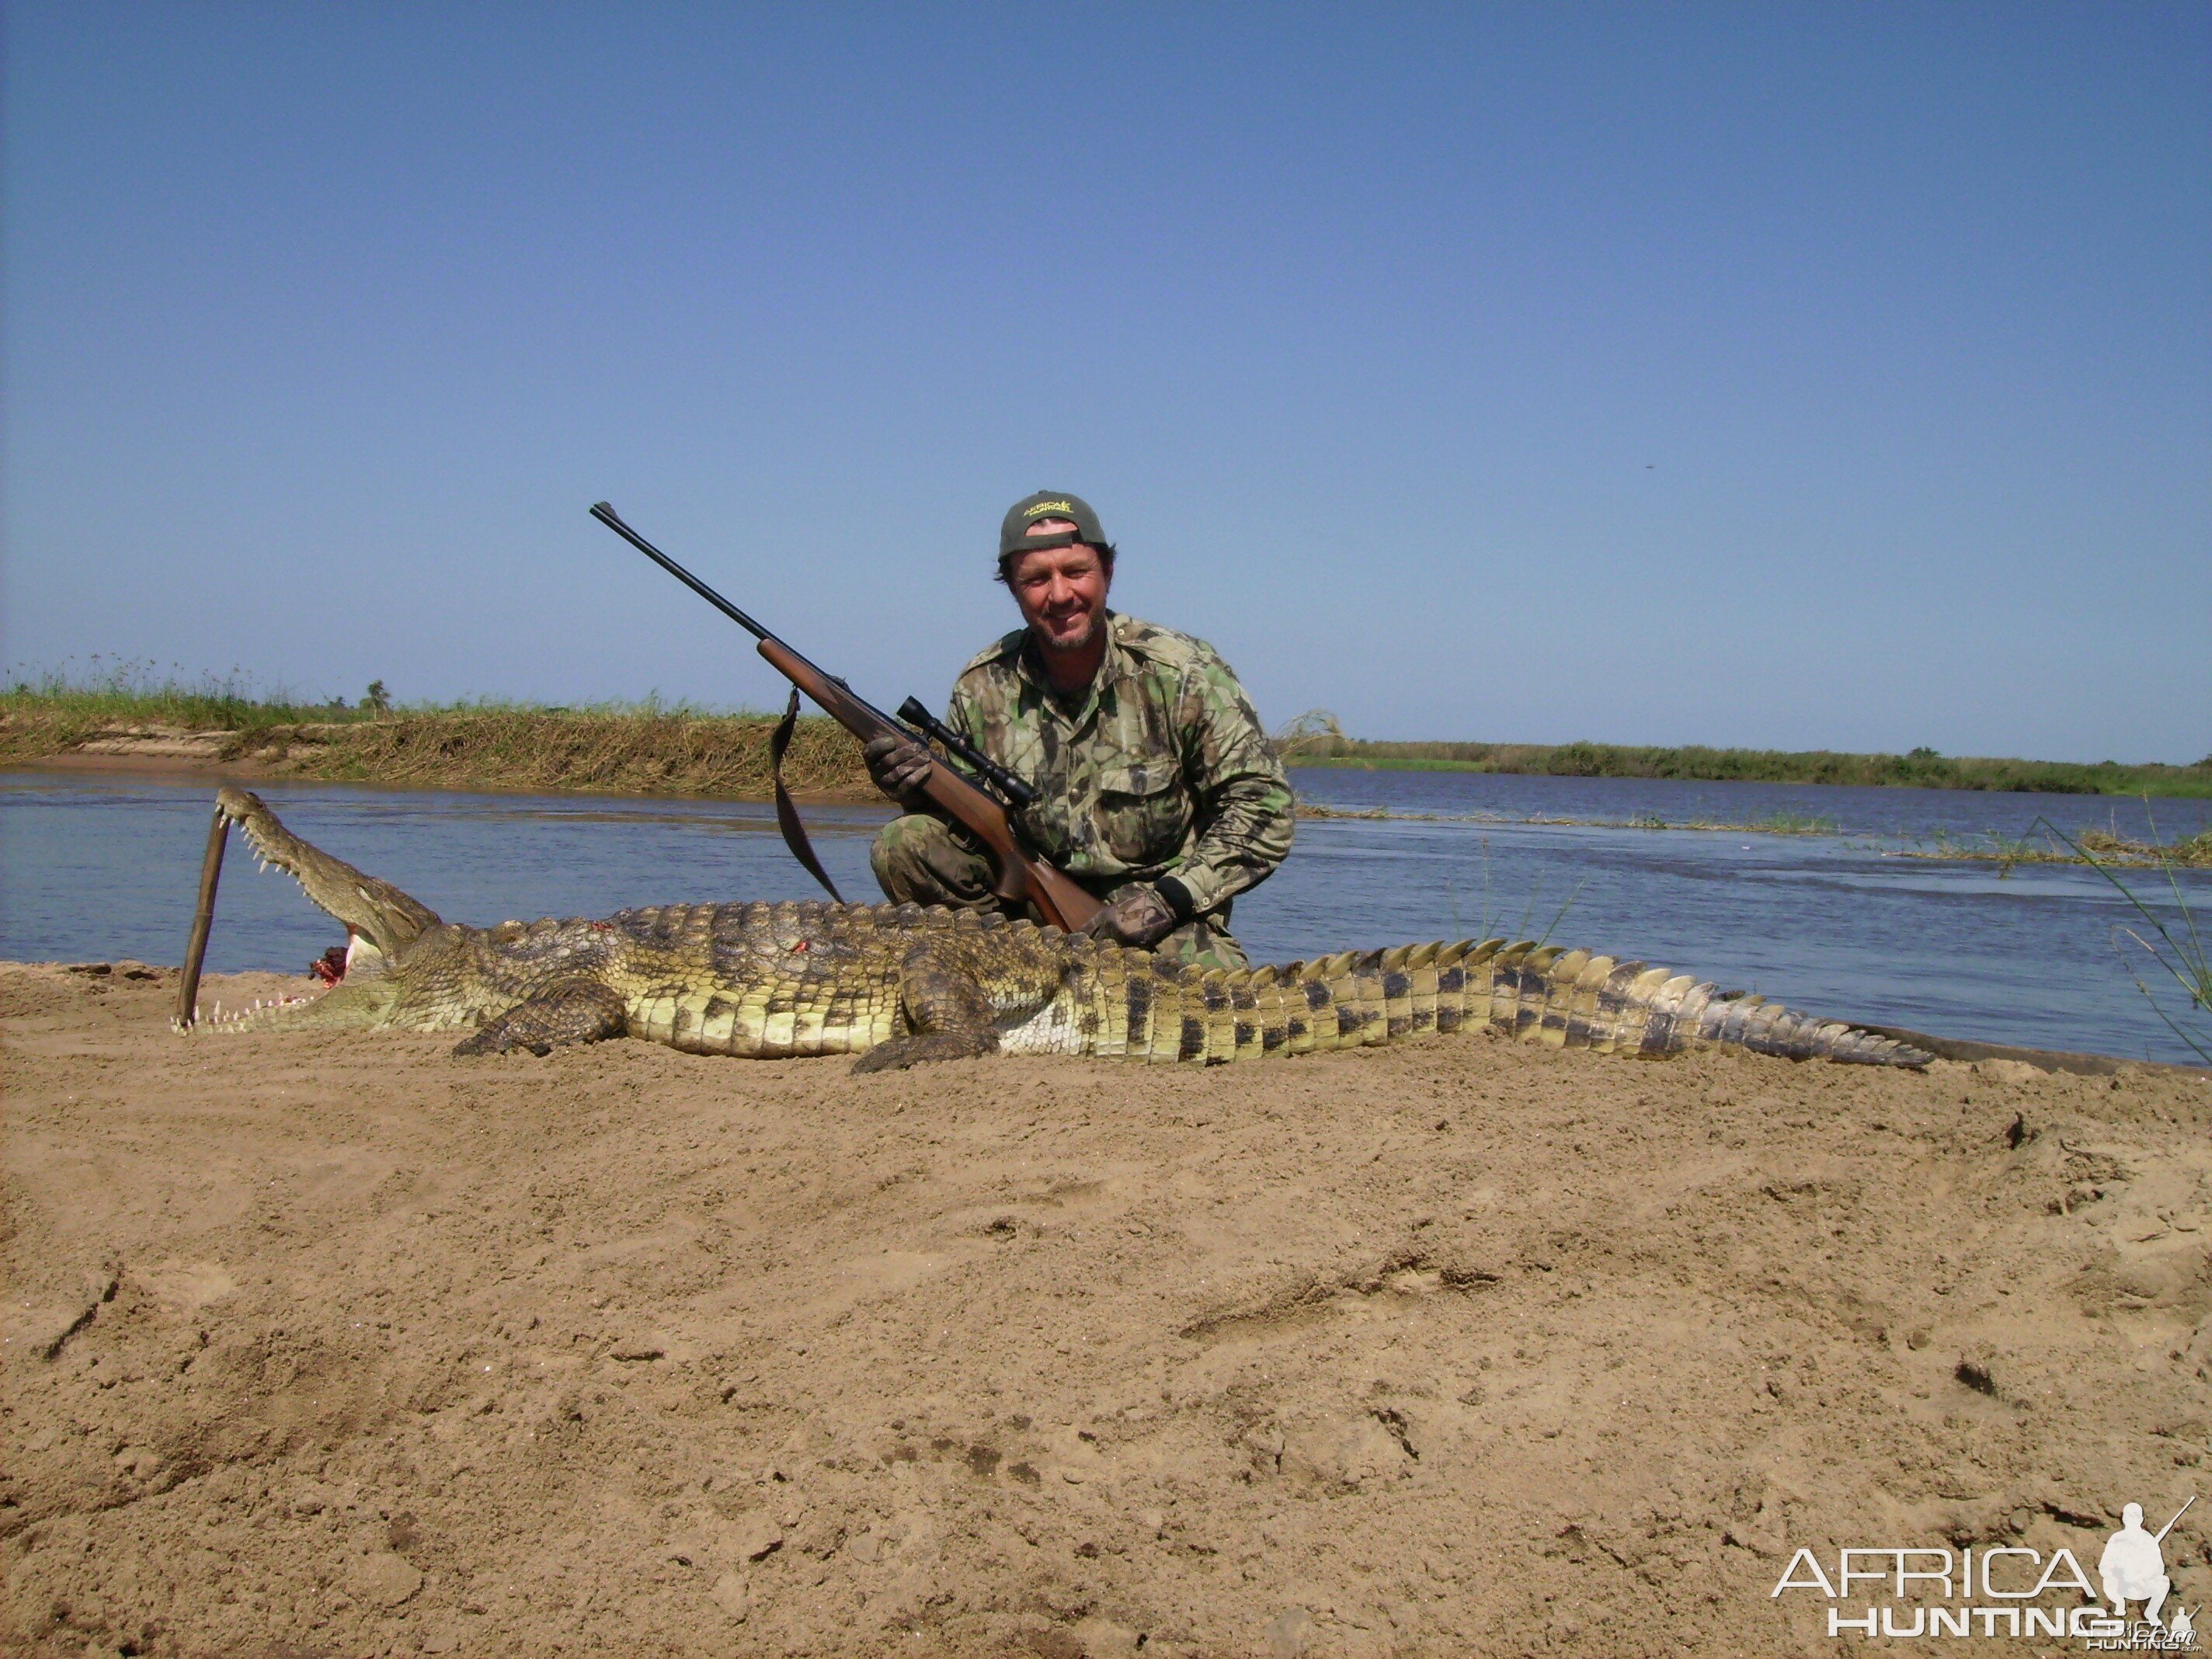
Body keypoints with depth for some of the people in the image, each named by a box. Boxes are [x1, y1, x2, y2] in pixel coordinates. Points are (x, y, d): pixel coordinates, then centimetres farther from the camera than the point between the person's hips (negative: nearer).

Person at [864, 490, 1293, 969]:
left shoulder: (1180, 673, -10)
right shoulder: (983, 687, 0)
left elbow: (1263, 807, -9)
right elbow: (969, 823, 9)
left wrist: (1170, 896, -19)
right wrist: (923, 790, -15)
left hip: (1169, 926, -3)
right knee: (902, 845, -17)